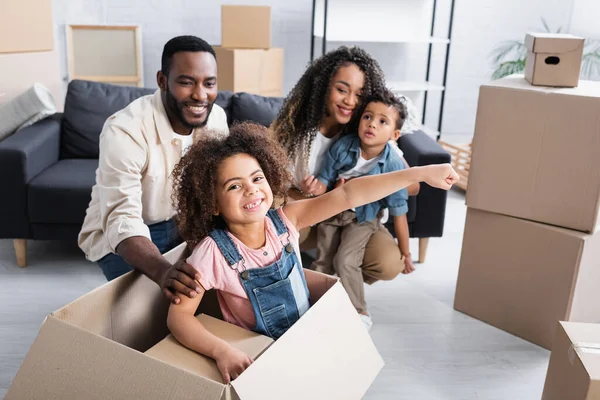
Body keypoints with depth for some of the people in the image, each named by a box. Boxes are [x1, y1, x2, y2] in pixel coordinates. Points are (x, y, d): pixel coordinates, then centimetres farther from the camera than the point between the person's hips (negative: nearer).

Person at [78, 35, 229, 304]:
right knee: (160, 298, -27)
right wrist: (163, 271, -56)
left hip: (181, 223, 5)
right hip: (120, 235, -5)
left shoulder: (216, 117, -11)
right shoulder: (124, 131, -30)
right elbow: (123, 220, -37)